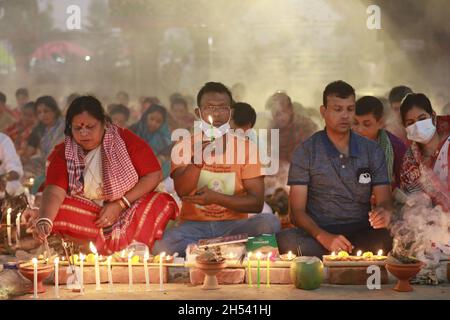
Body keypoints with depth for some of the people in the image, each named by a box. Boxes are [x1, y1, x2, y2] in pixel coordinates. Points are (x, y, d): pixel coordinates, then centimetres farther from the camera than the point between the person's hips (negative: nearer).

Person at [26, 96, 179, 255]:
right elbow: (55, 192, -14)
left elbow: (154, 174, -7)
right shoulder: (64, 154, 0)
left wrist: (120, 204, -14)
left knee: (163, 203, -28)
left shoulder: (125, 140, -3)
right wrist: (44, 221, -35)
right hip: (86, 215, 2)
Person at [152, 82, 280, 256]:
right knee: (161, 248, -33)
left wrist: (215, 197, -14)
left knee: (270, 222, -29)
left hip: (234, 224, 2)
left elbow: (257, 203, -2)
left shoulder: (245, 147, 5)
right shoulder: (183, 147, 4)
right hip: (194, 224, -2)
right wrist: (198, 158, -28)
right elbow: (182, 192, -13)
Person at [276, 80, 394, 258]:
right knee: (286, 239, -37)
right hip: (318, 234, -1)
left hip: (362, 234, 1)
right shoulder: (306, 152, 4)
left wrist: (384, 212, -18)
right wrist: (324, 237, -22)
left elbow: (384, 201, 10)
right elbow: (297, 211, -2)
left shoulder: (372, 150, 13)